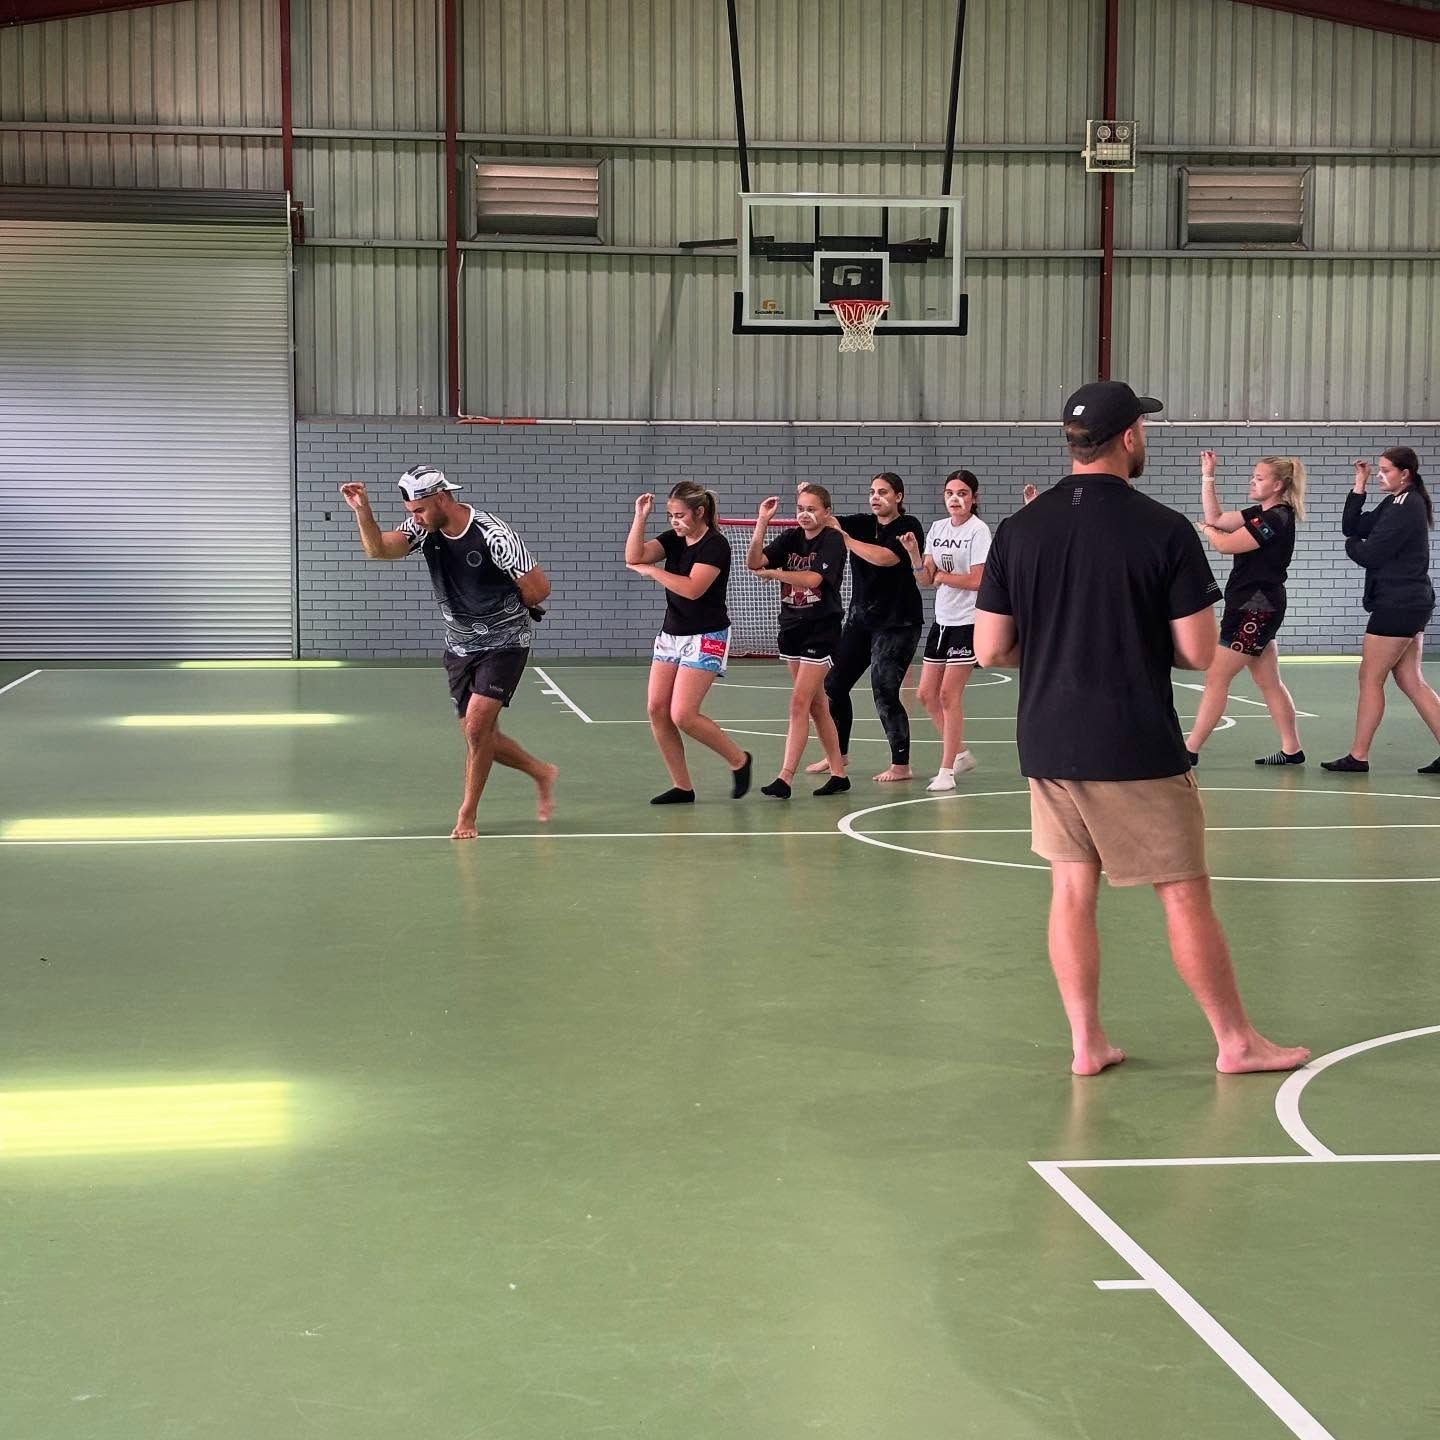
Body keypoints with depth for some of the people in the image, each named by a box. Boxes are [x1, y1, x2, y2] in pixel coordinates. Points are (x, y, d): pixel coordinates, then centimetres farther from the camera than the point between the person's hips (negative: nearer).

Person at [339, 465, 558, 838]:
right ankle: (542, 773, 34)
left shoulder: (493, 535, -23)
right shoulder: (423, 527, -6)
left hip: (503, 644, -6)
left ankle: (466, 816, -3)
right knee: (480, 736, 9)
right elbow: (378, 549, -19)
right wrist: (363, 511, -34)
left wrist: (504, 609, 0)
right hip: (460, 646, 6)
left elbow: (538, 588, -17)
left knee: (477, 727, -17)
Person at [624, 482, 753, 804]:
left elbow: (692, 588, -25)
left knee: (683, 715, -14)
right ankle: (682, 787, 6)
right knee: (656, 709, -2)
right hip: (671, 634, 8)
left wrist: (651, 570, -18)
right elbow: (634, 557, -5)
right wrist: (640, 517, -13)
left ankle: (739, 760, 8)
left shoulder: (715, 545, -14)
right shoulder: (674, 539, 7)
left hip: (705, 638, -8)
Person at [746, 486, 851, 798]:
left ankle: (785, 778, -12)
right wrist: (762, 522, -17)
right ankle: (838, 774, 20)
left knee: (799, 703, -12)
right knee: (816, 705, 11)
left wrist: (774, 573, -21)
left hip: (821, 630, -7)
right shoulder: (791, 538, 6)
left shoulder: (833, 540, -9)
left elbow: (812, 579, -22)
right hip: (792, 628, 7)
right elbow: (754, 562, -7)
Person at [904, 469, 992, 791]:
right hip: (942, 620, 7)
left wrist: (942, 576, -7)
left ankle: (947, 771, -1)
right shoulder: (937, 528, 9)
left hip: (968, 622, -7)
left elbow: (977, 581, -16)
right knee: (927, 694, 8)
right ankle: (960, 754, 25)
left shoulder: (978, 530, -9)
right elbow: (927, 578, 6)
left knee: (949, 695, -8)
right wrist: (915, 555, -12)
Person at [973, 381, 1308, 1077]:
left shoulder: (1017, 529, 0)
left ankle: (1086, 1042, 15)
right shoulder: (1164, 530, -11)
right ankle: (1235, 1040, 17)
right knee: (1184, 894, 6)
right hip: (1139, 749, -4)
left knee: (1072, 890, 12)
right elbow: (1198, 652, -9)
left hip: (1048, 745, 4)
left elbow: (990, 649, 2)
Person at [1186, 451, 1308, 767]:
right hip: (1254, 607, 10)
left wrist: (1206, 529, 4)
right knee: (1269, 682, 12)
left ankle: (1190, 750, -3)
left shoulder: (1276, 519, -18)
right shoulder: (1261, 513, 11)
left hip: (1256, 610, -10)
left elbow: (1226, 544, -17)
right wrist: (1207, 476, 8)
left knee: (1216, 678, -7)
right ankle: (1292, 750, 16)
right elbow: (1216, 518, 14)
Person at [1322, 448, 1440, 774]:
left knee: (1370, 679, -2)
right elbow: (1352, 527, 11)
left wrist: (1351, 545, 3)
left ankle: (1358, 757, 4)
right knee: (1410, 681, 10)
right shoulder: (1396, 503, 13)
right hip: (1408, 603, 10)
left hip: (1398, 605, -10)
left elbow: (1370, 554, -18)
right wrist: (1359, 485, 3)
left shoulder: (1407, 507, -16)